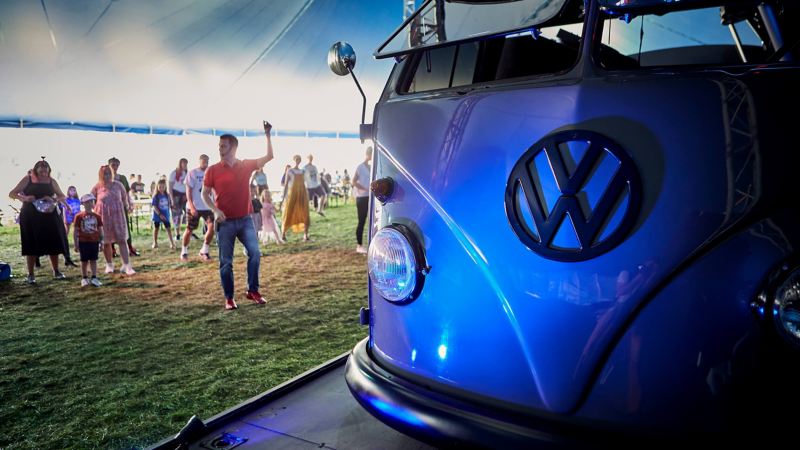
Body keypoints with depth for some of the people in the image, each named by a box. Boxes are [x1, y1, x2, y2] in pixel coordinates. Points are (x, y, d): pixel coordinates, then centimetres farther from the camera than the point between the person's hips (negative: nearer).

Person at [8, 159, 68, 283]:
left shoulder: (51, 181, 4)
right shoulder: (27, 179, -2)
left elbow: (63, 196, 10)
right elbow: (12, 194, 0)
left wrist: (54, 199, -12)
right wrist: (24, 198, -20)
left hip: (49, 216, 2)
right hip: (30, 217, -2)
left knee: (53, 244, 4)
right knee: (31, 245, 1)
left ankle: (56, 272, 18)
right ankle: (30, 275, 11)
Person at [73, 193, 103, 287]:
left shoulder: (97, 216, 2)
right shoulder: (79, 216, -4)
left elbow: (100, 230, 7)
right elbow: (76, 231, -1)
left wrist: (101, 243, 6)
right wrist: (76, 244, -3)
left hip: (94, 242, 1)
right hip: (83, 242, -1)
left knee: (93, 260, 4)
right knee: (84, 261, 8)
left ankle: (94, 278, 6)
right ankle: (84, 278, 19)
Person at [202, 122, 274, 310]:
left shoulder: (246, 165, 2)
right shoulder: (213, 170, -3)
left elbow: (269, 156, 1)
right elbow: (205, 194, 1)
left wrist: (268, 135, -6)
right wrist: (215, 210, -15)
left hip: (245, 220, 1)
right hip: (225, 222, -1)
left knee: (255, 253, -11)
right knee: (226, 262, 3)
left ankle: (253, 291, 5)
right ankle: (229, 298, 14)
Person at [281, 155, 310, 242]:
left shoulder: (302, 171, 13)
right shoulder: (289, 170, 1)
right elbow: (286, 183, -1)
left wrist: (307, 194, 12)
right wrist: (284, 195, -7)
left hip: (302, 193, 4)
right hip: (292, 192, -4)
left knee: (304, 213, -4)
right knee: (288, 213, 1)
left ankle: (305, 235, -4)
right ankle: (283, 233, 15)